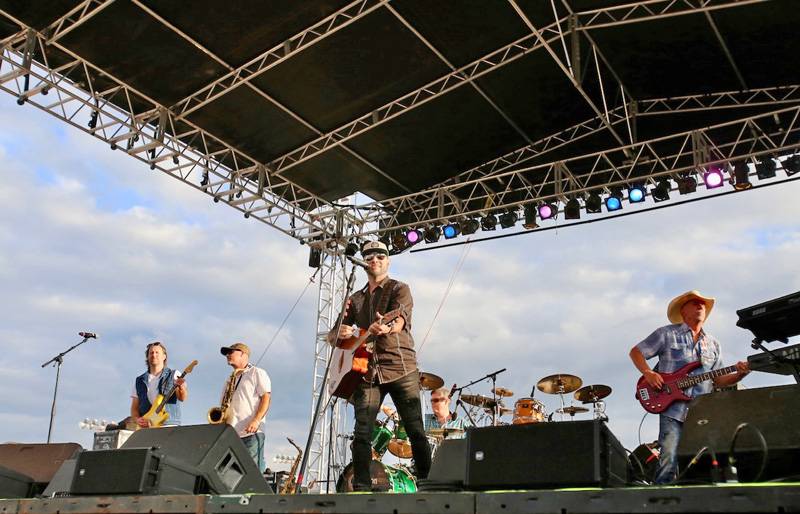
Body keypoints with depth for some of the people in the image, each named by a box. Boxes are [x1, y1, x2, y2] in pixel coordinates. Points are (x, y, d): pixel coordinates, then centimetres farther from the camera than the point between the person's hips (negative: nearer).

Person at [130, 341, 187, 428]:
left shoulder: (174, 375, 7)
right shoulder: (139, 381, 17)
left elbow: (182, 398, -8)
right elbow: (134, 408, 16)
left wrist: (182, 387, -29)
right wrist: (137, 420, -5)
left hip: (169, 426, -2)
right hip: (146, 427, 3)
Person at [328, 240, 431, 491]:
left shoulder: (399, 289, 5)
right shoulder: (355, 299, 20)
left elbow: (399, 321, -16)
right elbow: (332, 336, 20)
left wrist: (386, 327, -41)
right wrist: (340, 334, -6)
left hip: (401, 368, -4)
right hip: (366, 370, 4)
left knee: (415, 430, -4)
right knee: (362, 433, -4)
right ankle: (361, 487, 2)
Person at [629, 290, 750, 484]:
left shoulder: (713, 344, 17)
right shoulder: (667, 334, 3)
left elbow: (718, 380, 15)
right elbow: (636, 352, 5)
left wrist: (739, 374, -3)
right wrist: (648, 373, -11)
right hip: (672, 409, -4)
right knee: (669, 459, -14)